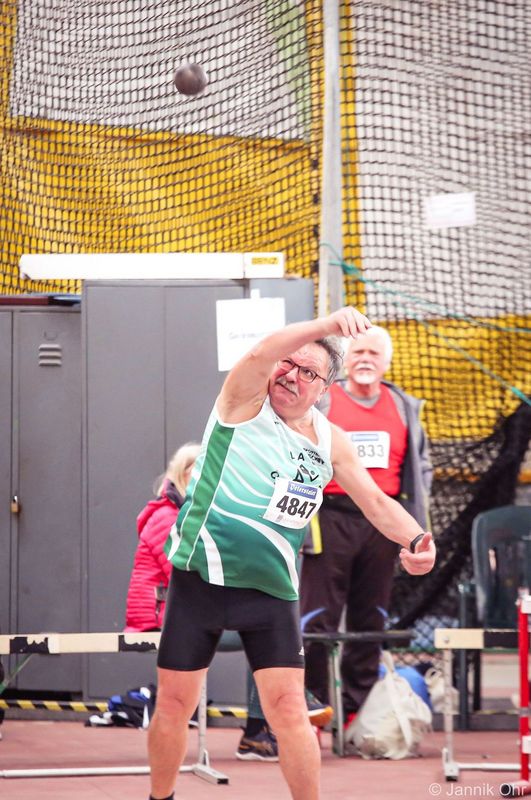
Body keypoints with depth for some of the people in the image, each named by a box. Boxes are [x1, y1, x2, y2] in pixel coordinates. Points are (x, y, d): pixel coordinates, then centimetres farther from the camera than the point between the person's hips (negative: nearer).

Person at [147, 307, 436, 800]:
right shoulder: (246, 402, -6)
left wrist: (416, 539, -9)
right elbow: (261, 354, -27)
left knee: (288, 709, -7)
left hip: (271, 591, 2)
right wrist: (327, 325, -42)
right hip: (199, 577, -2)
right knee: (174, 704, 5)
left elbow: (376, 502, 11)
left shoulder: (331, 442, 7)